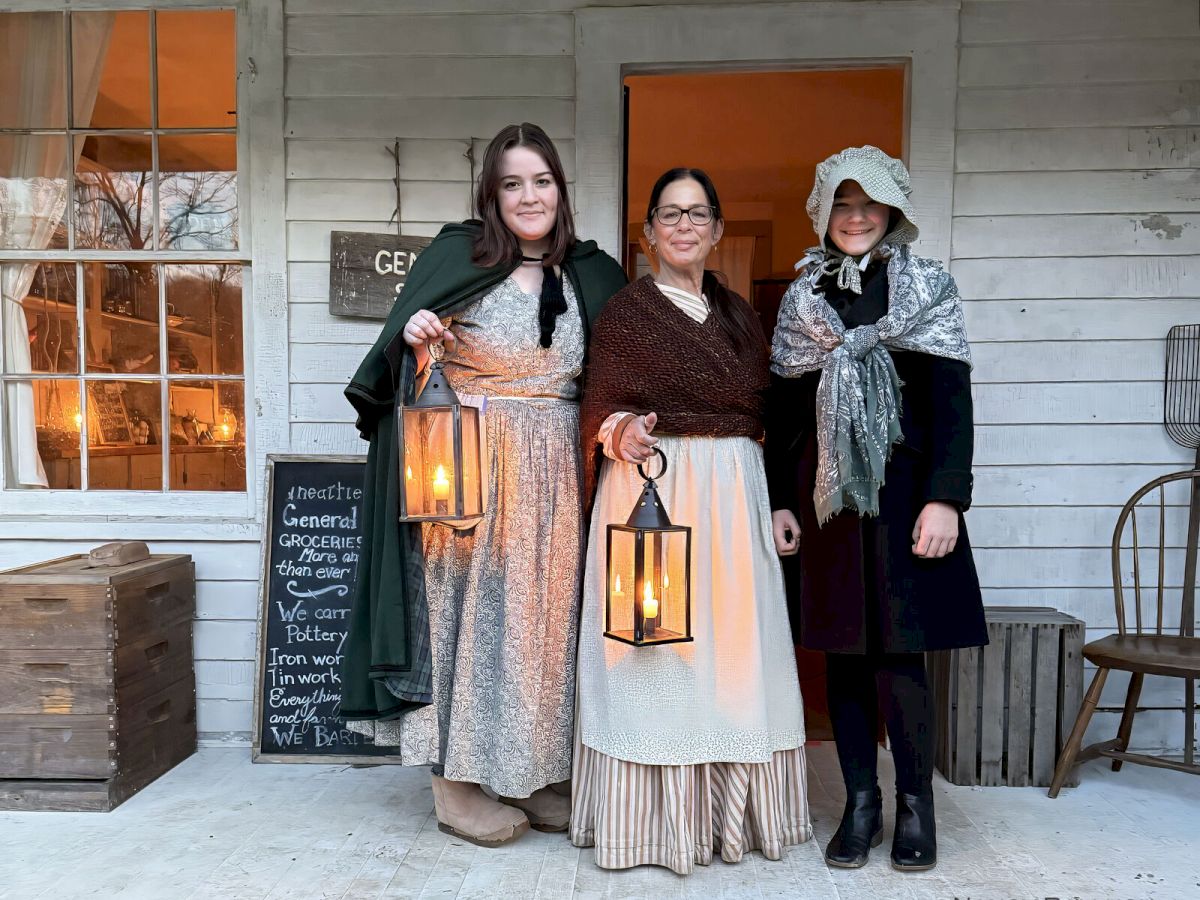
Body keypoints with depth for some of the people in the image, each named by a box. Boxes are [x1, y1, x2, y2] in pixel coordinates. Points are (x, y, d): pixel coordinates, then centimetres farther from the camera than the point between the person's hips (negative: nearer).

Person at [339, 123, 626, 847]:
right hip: (469, 471, -4)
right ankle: (456, 782, 16)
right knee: (468, 607, 1)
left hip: (554, 480, 4)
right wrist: (411, 334, -22)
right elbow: (401, 353, -1)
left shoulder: (593, 276, 9)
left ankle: (533, 772, 25)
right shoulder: (456, 255, -1)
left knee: (545, 615, 10)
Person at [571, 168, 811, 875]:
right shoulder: (627, 311, 1)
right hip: (655, 491, -5)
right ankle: (654, 818, 14)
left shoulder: (739, 313, 16)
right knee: (657, 660, 0)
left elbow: (763, 414, 17)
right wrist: (624, 433, -24)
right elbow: (601, 409, -7)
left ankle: (733, 811, 25)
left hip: (735, 498, 5)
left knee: (735, 649, 9)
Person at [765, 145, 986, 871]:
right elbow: (783, 407, 11)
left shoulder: (928, 287, 4)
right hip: (823, 491, 3)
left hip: (900, 486, -3)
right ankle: (862, 802, 20)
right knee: (843, 651, 6)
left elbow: (952, 400, -2)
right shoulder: (802, 296, 12)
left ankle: (917, 804, 17)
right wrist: (780, 500, 5)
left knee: (899, 650, -2)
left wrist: (945, 498, -11)